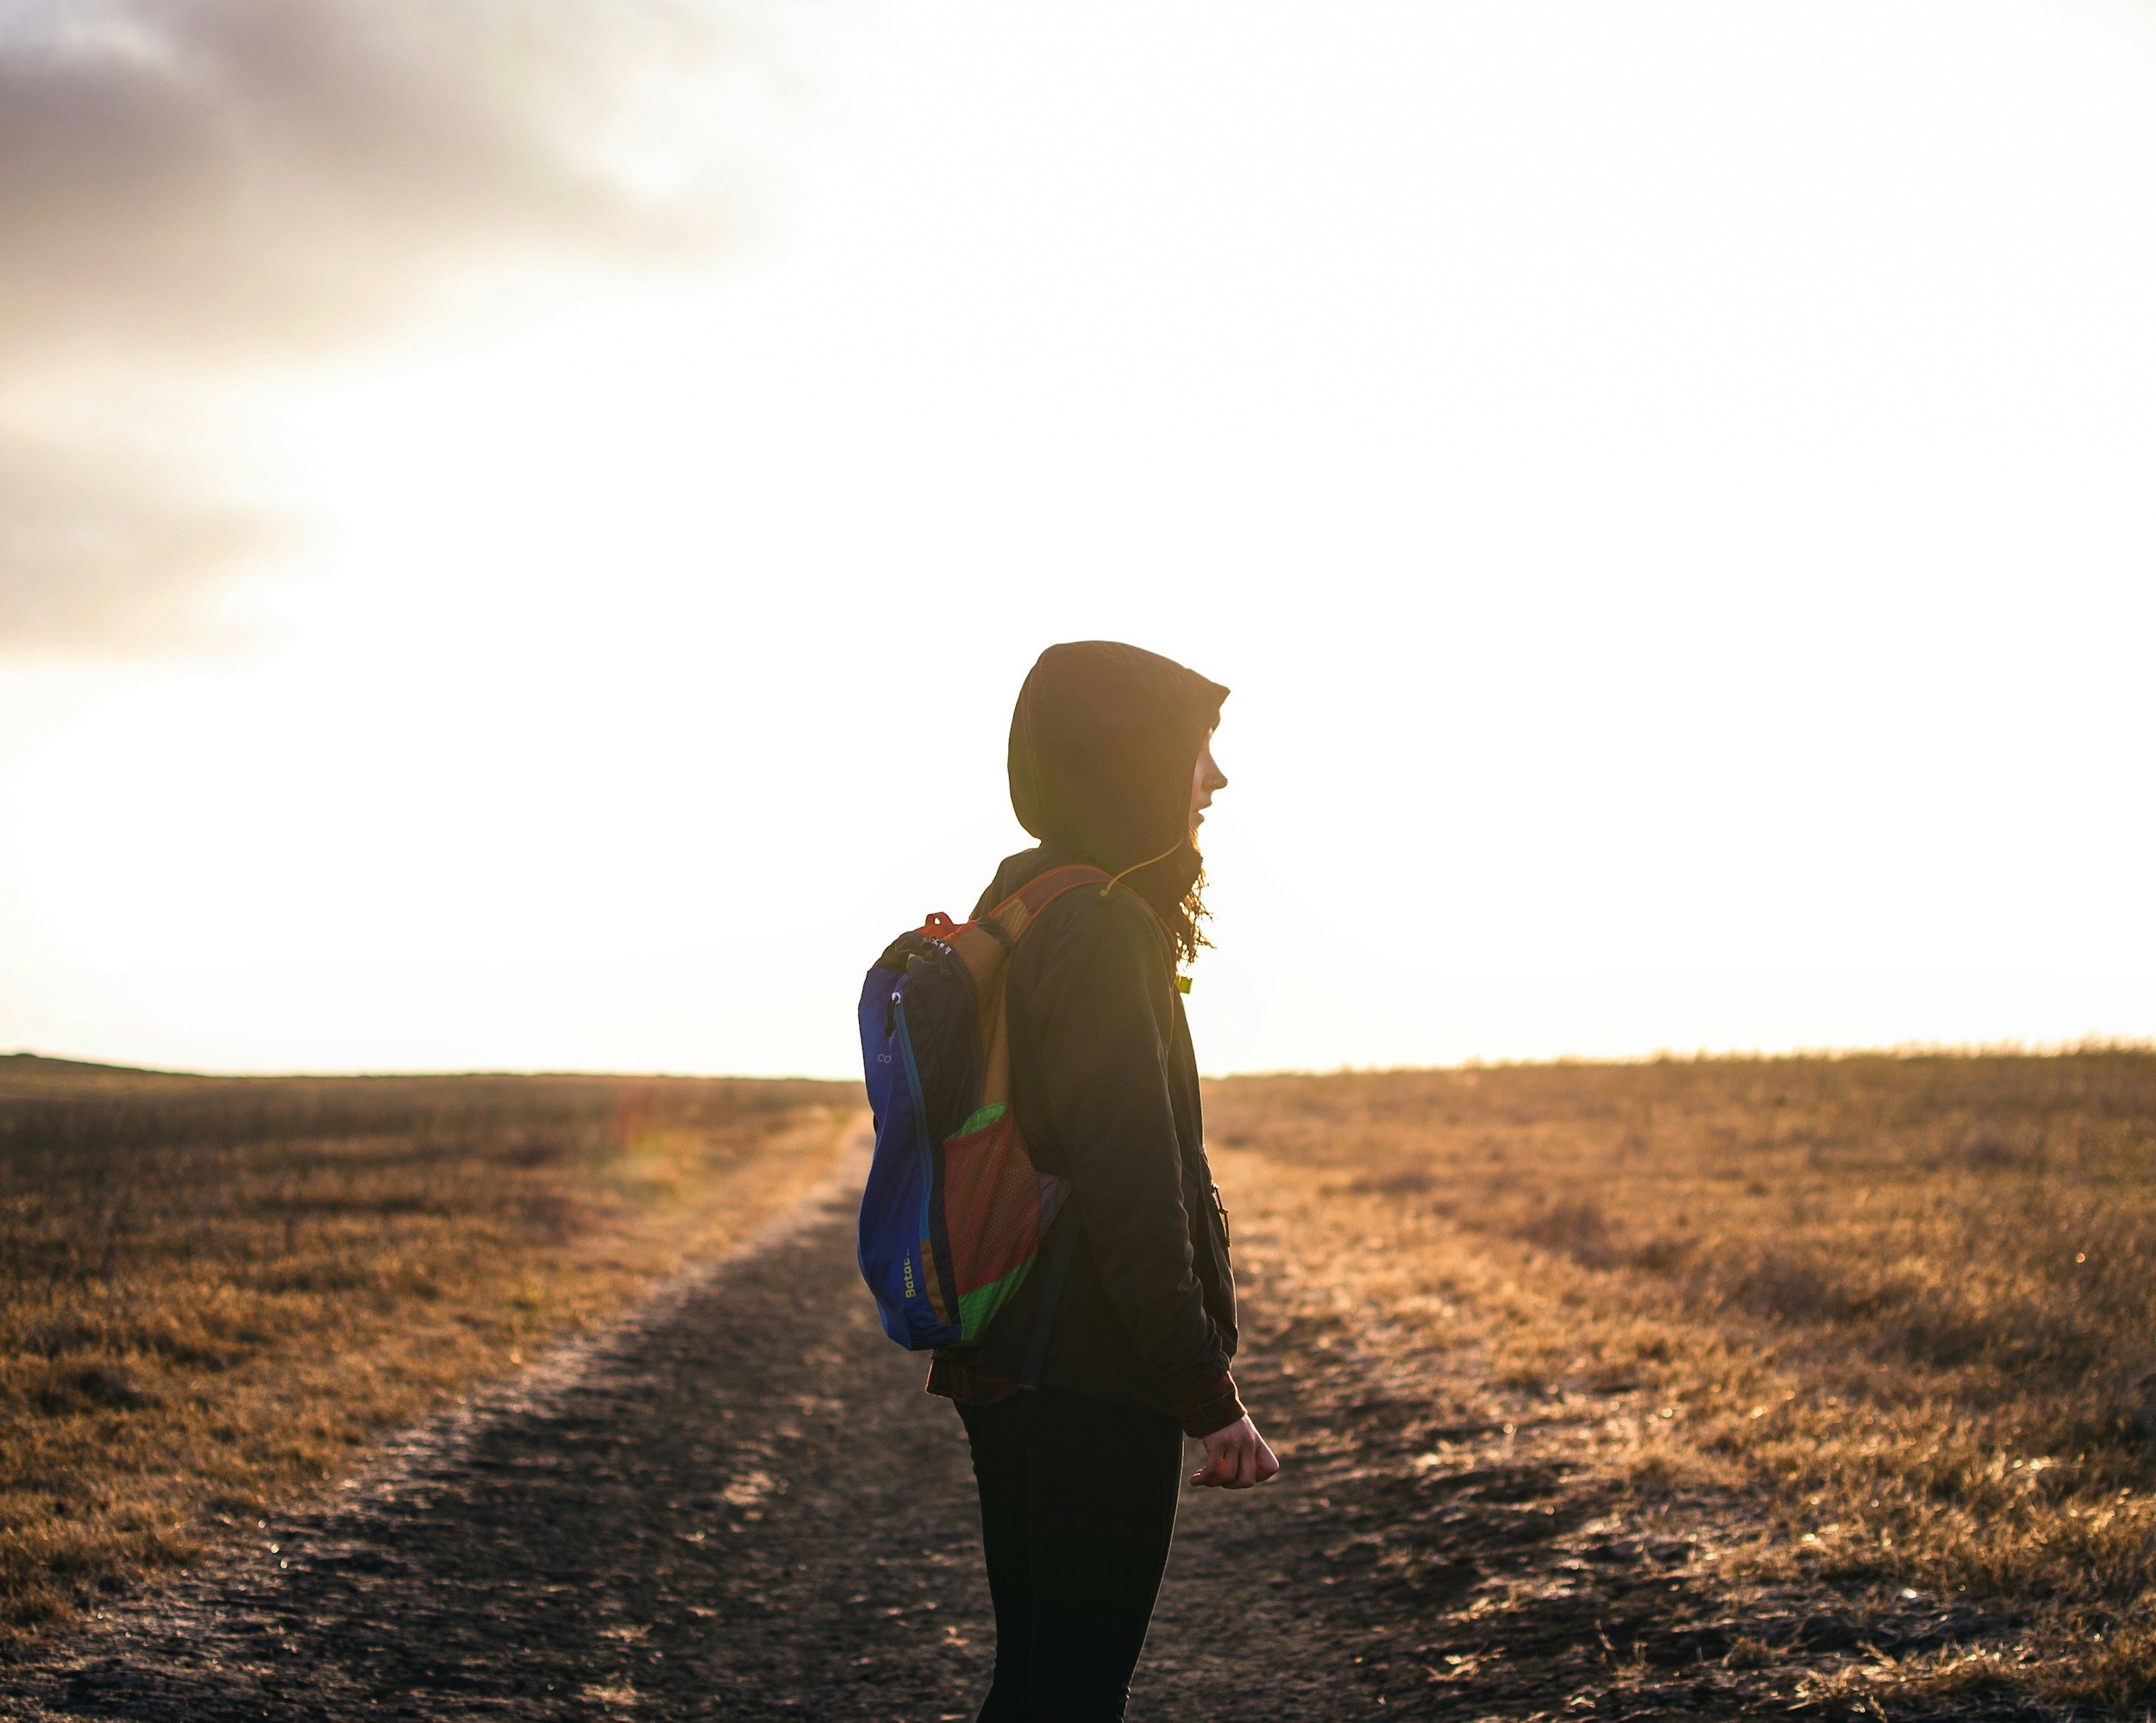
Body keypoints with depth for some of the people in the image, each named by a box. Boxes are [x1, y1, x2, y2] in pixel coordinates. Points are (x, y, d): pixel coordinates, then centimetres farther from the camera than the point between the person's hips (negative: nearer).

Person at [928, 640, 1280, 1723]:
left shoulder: (1012, 912, 14)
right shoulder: (1100, 932, -17)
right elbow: (1131, 1199, -22)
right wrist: (1212, 1402, -17)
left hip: (1008, 1372, 10)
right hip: (1095, 1385, -10)